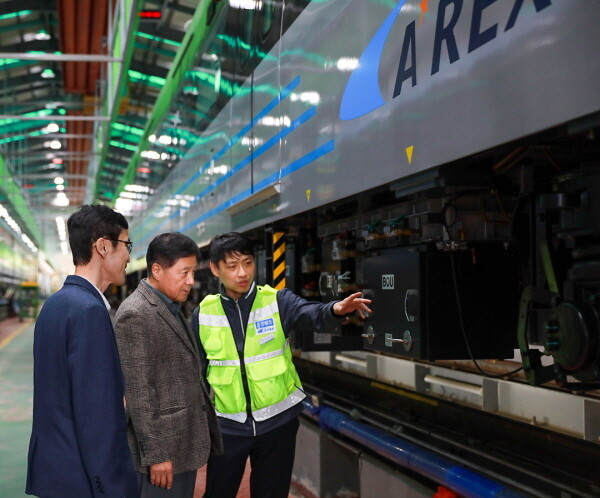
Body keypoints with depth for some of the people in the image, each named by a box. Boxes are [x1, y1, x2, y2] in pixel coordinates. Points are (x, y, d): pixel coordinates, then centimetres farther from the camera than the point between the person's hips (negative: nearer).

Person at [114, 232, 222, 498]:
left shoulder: (172, 308, 12)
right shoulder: (135, 314, -17)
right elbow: (138, 391, -19)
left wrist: (206, 428, 16)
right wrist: (155, 453, -19)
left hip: (185, 443, 9)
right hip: (162, 446, -9)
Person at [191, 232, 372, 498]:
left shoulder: (277, 301, -8)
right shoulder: (203, 314, -2)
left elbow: (313, 315, -27)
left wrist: (336, 310, -49)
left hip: (277, 421, -1)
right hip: (229, 425, 1)